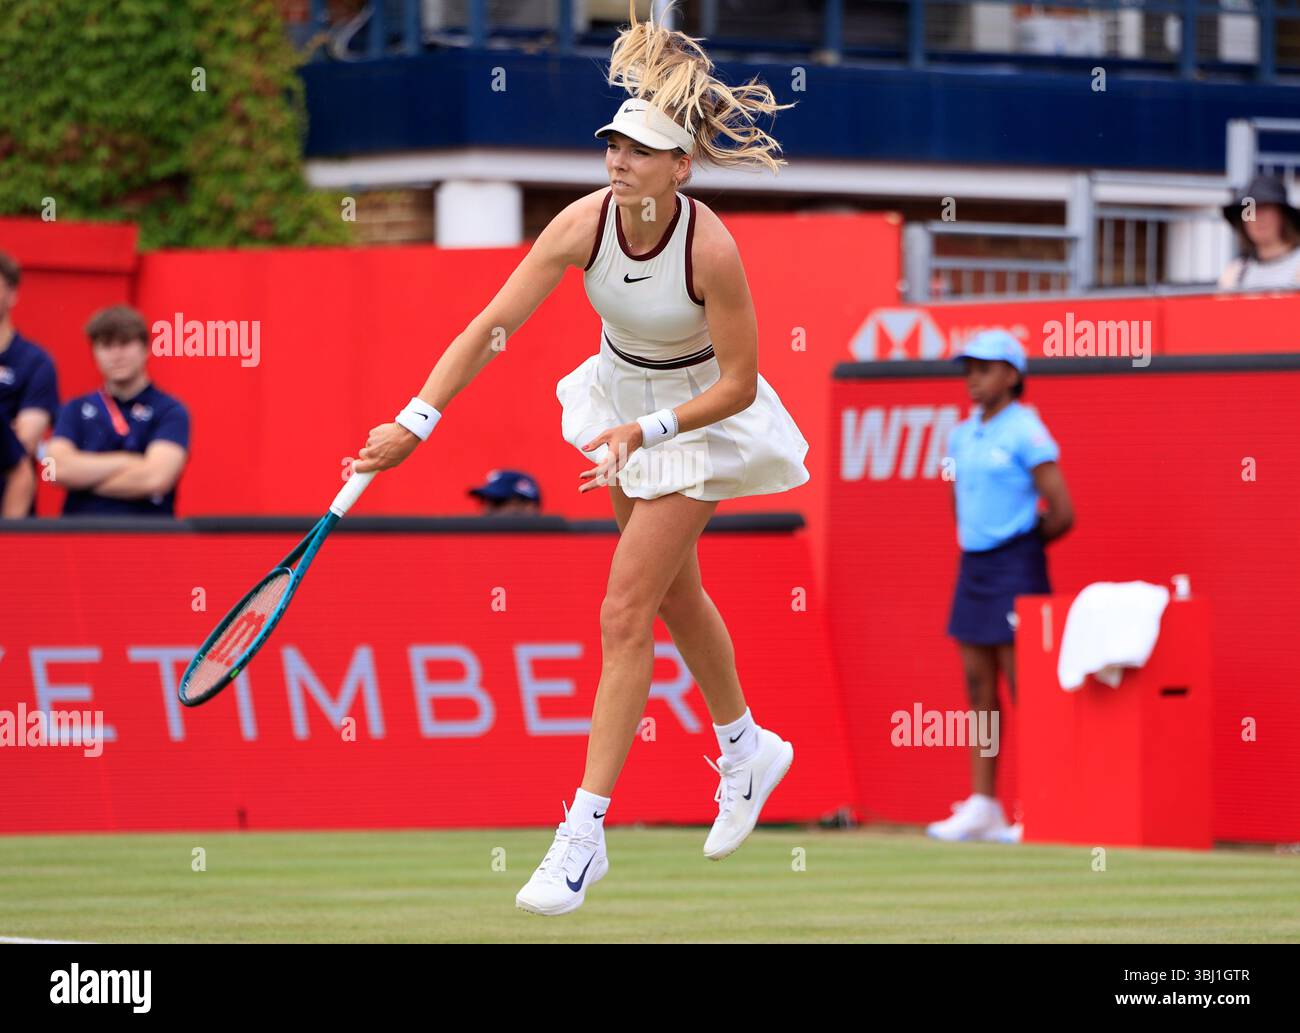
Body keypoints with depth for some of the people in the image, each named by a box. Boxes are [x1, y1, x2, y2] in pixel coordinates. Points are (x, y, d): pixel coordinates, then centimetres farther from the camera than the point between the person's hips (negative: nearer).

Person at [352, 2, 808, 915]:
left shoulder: (711, 250, -32)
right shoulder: (584, 223, -21)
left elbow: (738, 384, -22)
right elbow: (490, 325, -21)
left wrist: (645, 432, -31)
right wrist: (416, 423, -29)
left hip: (698, 417, -6)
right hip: (620, 394, 6)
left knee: (626, 615, -11)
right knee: (675, 595, 22)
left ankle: (585, 832, -7)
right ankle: (748, 749, 47)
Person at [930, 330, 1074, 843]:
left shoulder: (1026, 434, -10)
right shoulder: (961, 435, 12)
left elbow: (1062, 514, -12)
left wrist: (1021, 544, 2)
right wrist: (972, 539, 15)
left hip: (1015, 568, -8)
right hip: (973, 565, 8)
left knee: (1021, 684, -7)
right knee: (978, 685, 6)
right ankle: (982, 806, 8)